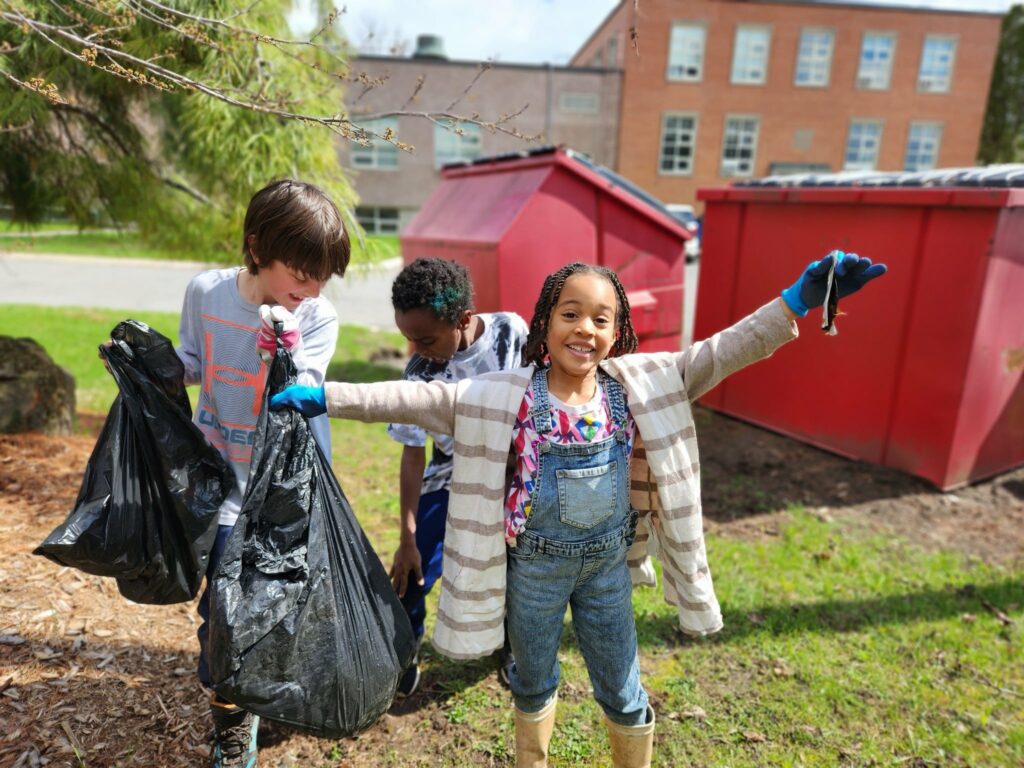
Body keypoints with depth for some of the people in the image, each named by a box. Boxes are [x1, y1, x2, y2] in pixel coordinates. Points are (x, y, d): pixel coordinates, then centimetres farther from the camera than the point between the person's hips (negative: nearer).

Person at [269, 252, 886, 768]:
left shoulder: (641, 384, -9)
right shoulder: (503, 396, -16)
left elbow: (722, 352, -12)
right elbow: (418, 398, -19)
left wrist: (798, 301, -21)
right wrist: (325, 396, -23)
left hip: (609, 563, 2)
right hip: (536, 565, -1)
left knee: (622, 692, 20)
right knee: (534, 683, 24)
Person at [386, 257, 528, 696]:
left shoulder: (511, 332, -21)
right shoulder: (421, 372, -22)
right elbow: (413, 454, -13)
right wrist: (407, 536, -10)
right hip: (449, 480, 0)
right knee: (414, 574, -4)